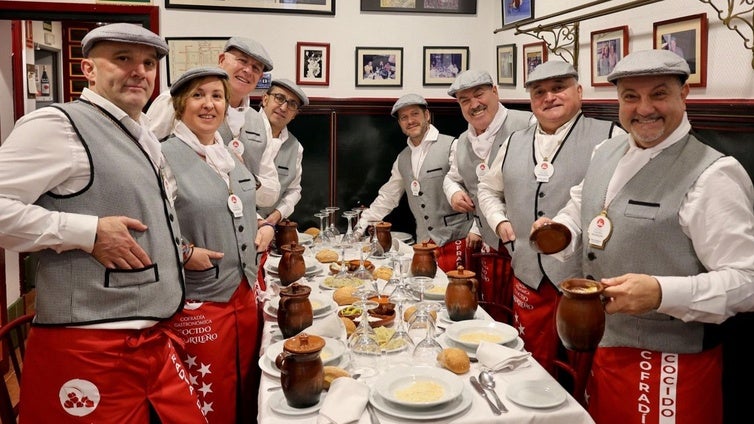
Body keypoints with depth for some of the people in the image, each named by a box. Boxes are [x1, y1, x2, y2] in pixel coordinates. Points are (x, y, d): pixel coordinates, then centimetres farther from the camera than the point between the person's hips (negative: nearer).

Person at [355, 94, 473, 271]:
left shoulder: (451, 146, -8)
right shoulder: (402, 159, 11)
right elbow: (387, 197, 19)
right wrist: (359, 228, 15)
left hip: (456, 242, -5)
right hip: (424, 243, 5)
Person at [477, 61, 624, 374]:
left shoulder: (609, 137, -5)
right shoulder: (514, 143, 13)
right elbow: (488, 189, 24)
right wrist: (499, 221, 8)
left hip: (587, 279, -4)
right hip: (528, 276, 5)